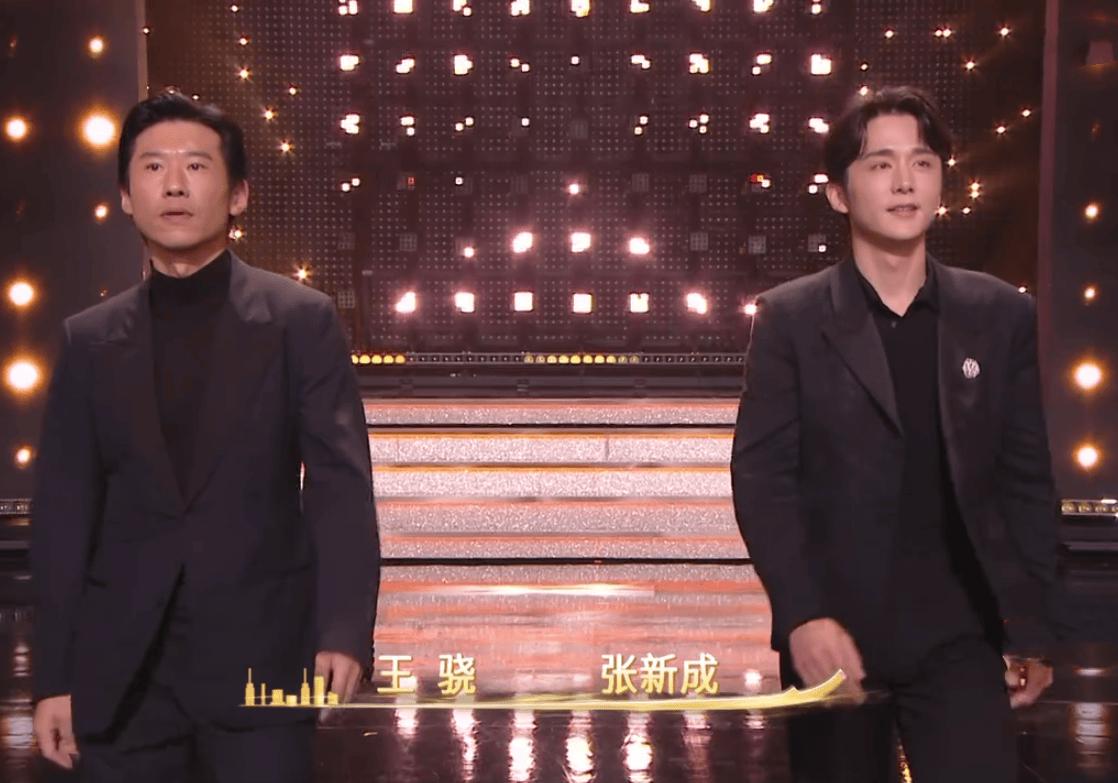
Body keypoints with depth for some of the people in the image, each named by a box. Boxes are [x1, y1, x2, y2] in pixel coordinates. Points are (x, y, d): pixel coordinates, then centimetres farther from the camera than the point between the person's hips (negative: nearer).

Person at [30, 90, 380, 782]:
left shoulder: (302, 321, 1)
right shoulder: (89, 340, 9)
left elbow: (340, 483, -6)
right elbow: (64, 511, 8)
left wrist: (344, 629, -20)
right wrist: (54, 675, 4)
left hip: (261, 656, -2)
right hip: (120, 672, 3)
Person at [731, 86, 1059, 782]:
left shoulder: (1002, 315, 6)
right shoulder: (791, 318, 0)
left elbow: (1028, 481, 6)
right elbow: (761, 475, -5)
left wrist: (1032, 630, 2)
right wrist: (803, 616, -16)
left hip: (960, 634, 1)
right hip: (834, 633, -1)